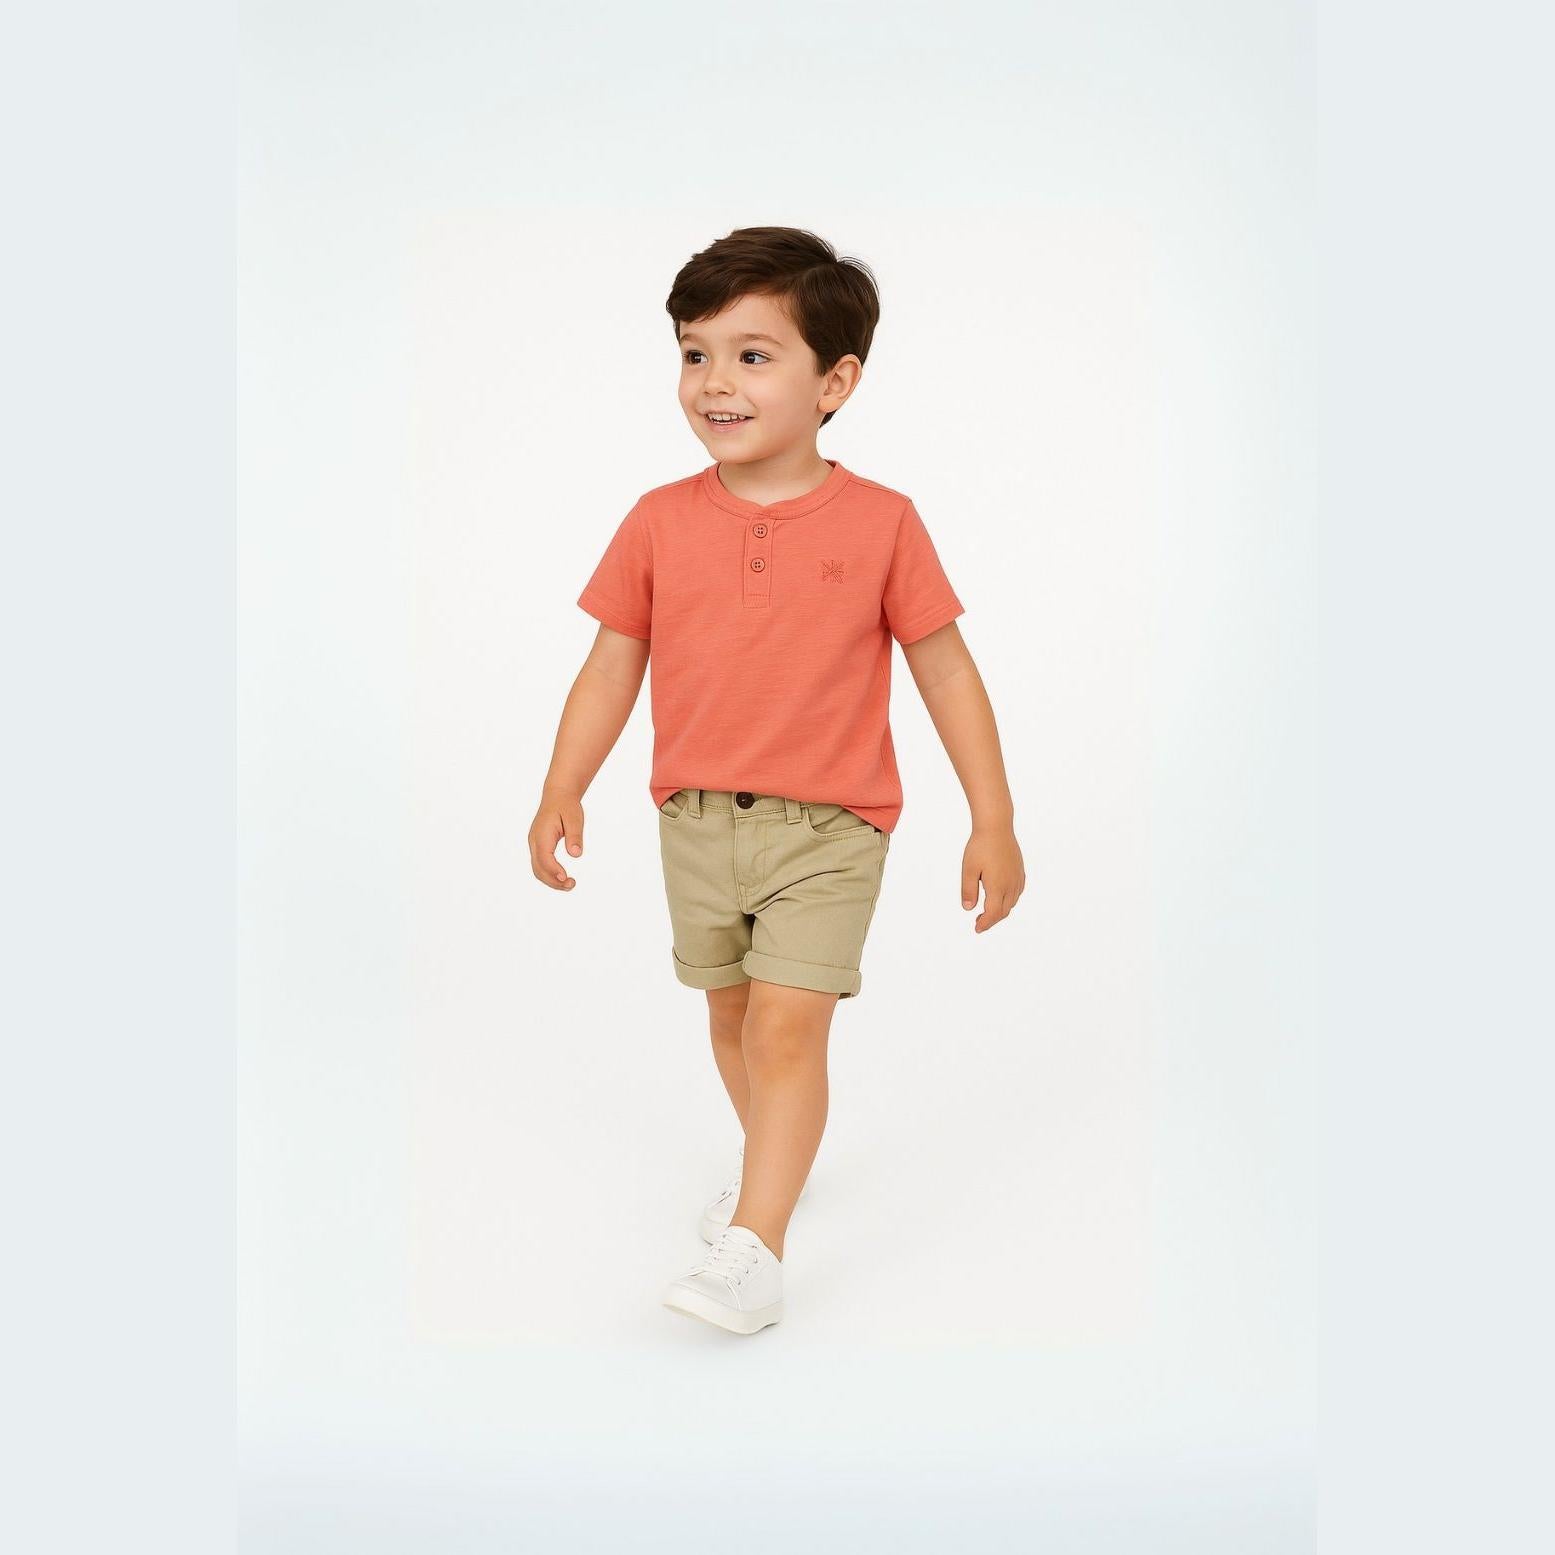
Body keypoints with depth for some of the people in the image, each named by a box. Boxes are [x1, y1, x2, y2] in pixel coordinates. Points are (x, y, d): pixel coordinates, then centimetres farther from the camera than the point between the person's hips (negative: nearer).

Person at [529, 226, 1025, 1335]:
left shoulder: (880, 523, -8)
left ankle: (755, 1247, -5)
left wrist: (994, 820, -5)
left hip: (828, 825, -4)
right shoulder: (660, 523, -2)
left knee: (789, 1023, -11)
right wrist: (562, 792, -5)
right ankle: (777, 1160, 41)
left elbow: (946, 670, -3)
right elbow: (612, 668, 4)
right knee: (732, 1011, 18)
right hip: (697, 818, 4)